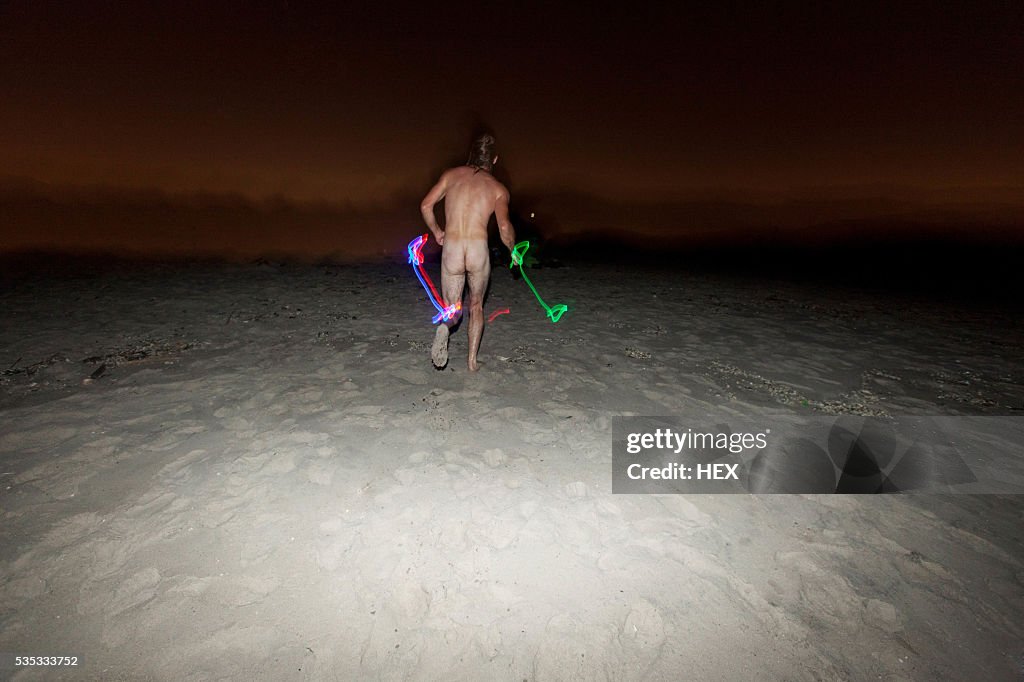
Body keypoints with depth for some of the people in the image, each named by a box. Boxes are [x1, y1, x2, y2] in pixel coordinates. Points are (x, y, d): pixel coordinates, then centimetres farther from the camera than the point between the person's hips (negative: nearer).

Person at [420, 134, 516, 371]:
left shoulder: (451, 175, 12)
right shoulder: (498, 188, 7)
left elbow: (426, 205, 6)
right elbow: (504, 227, -8)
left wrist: (436, 232, 22)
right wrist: (513, 250, 10)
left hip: (451, 251, 1)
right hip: (478, 251, -1)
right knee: (476, 306, 21)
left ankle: (445, 327, -22)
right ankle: (472, 360, 20)